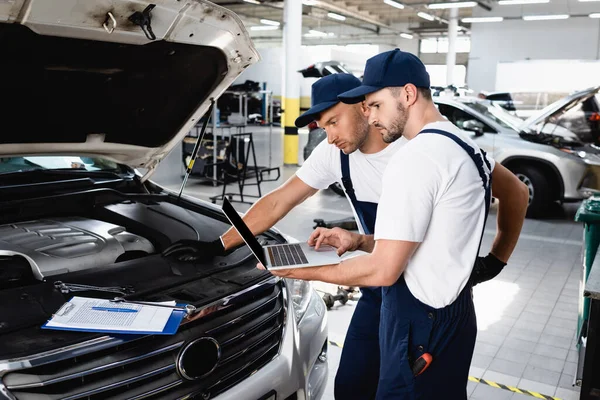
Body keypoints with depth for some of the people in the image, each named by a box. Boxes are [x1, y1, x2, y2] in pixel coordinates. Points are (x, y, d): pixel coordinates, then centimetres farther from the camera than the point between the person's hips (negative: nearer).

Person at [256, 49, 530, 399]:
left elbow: (383, 271, -23)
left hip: (421, 325, -10)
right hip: (454, 313, 10)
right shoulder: (465, 146, 8)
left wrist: (304, 272, -9)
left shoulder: (415, 159, -22)